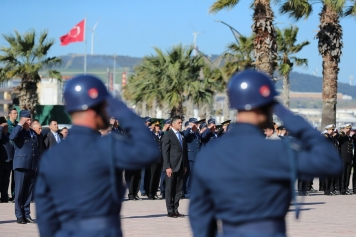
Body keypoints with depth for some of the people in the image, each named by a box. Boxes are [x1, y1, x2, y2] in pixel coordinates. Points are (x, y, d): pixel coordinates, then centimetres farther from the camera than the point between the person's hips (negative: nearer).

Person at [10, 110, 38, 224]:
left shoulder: (33, 133, 18)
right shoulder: (18, 131, -2)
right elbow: (12, 137, -26)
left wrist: (37, 165, 16)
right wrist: (20, 125, -18)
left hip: (32, 167, 6)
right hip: (21, 166, -6)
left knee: (29, 192, 6)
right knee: (19, 192, -2)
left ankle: (27, 215, 11)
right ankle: (19, 216, 0)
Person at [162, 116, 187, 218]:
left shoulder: (182, 135, 14)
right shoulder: (168, 135, -6)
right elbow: (165, 152, -10)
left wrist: (185, 166, 11)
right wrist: (167, 167, -15)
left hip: (180, 166, 6)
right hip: (172, 167, -6)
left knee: (178, 189, 7)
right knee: (170, 189, 0)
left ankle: (175, 210, 12)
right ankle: (170, 211, 4)